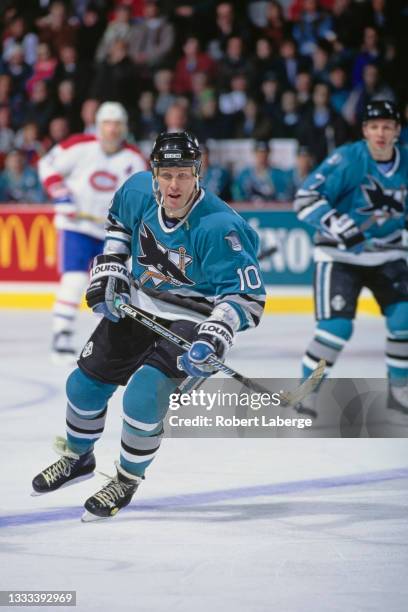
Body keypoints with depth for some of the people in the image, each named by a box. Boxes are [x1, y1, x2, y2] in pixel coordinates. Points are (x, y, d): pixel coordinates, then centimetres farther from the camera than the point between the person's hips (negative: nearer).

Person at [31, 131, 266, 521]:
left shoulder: (219, 227, -33)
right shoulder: (139, 190, -15)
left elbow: (246, 296, -30)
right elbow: (118, 223, 11)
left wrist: (214, 338, -43)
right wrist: (108, 271, 1)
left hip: (190, 321, -6)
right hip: (137, 305, 6)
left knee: (144, 397, -21)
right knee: (85, 382, 13)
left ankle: (127, 481, 4)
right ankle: (77, 457, 42)